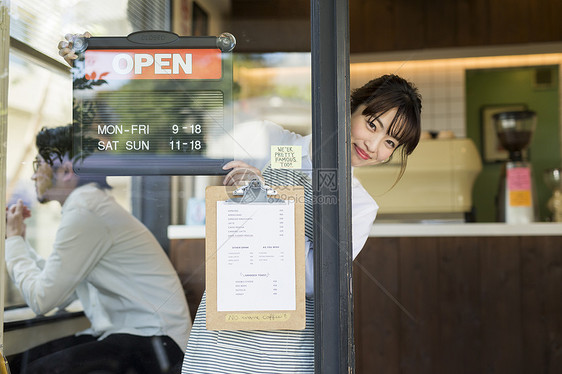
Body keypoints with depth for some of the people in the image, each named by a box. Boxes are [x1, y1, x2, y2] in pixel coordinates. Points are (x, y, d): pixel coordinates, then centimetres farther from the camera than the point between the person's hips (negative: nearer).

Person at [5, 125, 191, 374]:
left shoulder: (84, 211, -15)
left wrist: (14, 240, -2)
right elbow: (61, 297, 12)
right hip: (118, 331, 9)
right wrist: (18, 241, 17)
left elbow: (42, 300, -16)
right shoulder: (86, 203, 16)